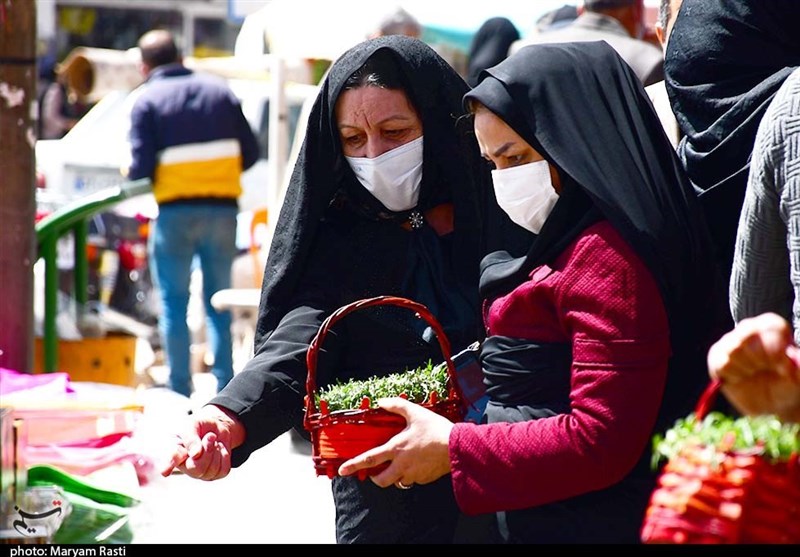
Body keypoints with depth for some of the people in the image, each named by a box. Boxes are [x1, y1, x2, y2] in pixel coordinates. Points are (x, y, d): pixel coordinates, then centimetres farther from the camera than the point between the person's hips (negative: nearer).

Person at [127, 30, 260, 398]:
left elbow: (141, 166, -11)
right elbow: (250, 152, 6)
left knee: (174, 304, 4)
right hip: (222, 210, 4)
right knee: (219, 304, 11)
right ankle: (224, 389, 8)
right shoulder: (219, 91, 9)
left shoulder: (148, 101, -3)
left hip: (175, 212, -3)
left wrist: (132, 175, 10)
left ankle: (180, 391, 1)